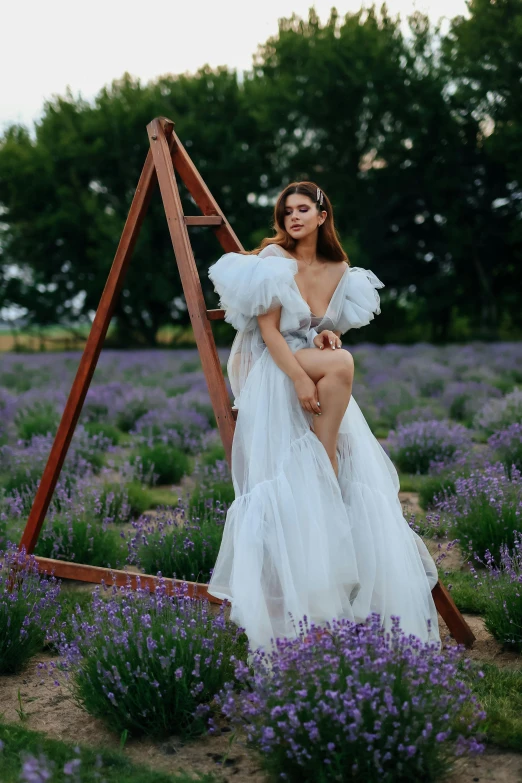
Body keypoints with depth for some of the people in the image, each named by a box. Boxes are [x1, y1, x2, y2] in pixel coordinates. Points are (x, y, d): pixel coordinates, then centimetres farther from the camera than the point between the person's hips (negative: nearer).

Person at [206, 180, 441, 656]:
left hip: (321, 382, 6)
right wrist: (300, 378, -24)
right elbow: (268, 329, -12)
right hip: (272, 373, -6)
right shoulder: (274, 259, -5)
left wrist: (327, 337, -5)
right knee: (342, 364, -32)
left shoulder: (341, 272, 10)